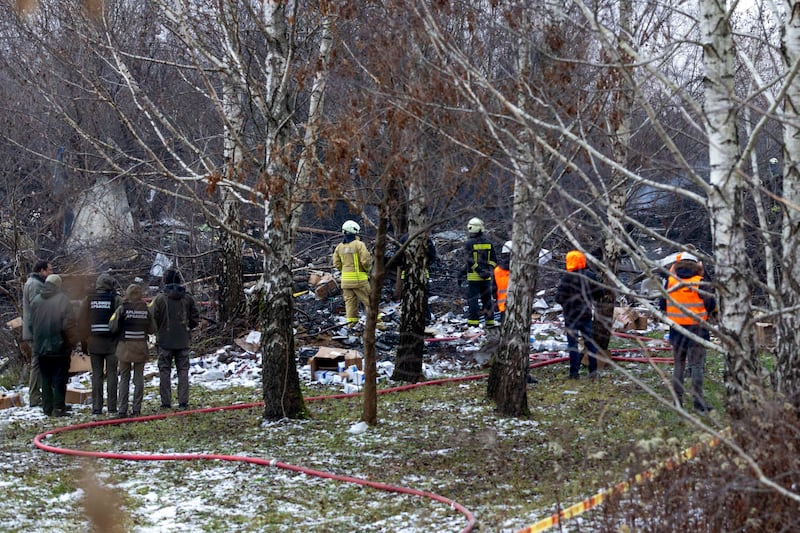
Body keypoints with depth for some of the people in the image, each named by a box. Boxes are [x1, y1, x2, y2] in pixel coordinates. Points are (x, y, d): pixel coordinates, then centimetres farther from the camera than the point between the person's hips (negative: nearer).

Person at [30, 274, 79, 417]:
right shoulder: (62, 300, -12)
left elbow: (32, 323, 9)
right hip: (59, 346, -4)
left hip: (41, 346, 4)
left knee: (46, 379, 12)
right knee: (60, 378, 1)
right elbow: (69, 324, -15)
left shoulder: (36, 301, 2)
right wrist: (73, 340, -1)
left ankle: (47, 408, 13)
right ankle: (58, 408, -2)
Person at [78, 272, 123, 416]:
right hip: (111, 343, -2)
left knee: (96, 375, 6)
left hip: (94, 343, 2)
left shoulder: (88, 300, 4)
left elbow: (81, 322, 5)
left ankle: (96, 407, 2)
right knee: (111, 374, 3)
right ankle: (112, 408, 1)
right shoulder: (116, 300, -4)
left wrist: (84, 343, 10)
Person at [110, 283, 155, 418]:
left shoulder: (122, 308, -9)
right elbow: (152, 329, 1)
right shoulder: (146, 309, -2)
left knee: (124, 378, 5)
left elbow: (112, 327, -12)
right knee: (139, 378, 8)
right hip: (141, 347, 2)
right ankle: (136, 409, 5)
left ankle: (122, 410, 1)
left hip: (125, 346, -1)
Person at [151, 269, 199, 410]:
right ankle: (183, 402, 4)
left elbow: (153, 318, -9)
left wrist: (158, 330, 9)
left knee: (164, 371, 5)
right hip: (183, 341, 2)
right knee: (183, 370, 8)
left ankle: (166, 402, 3)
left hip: (164, 341, -2)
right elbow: (195, 318, 3)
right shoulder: (187, 298, -1)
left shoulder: (160, 298, -10)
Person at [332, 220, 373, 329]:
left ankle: (351, 322, 7)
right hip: (359, 278, -5)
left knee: (349, 300, 10)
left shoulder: (339, 247, 7)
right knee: (368, 300, 1)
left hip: (345, 279, 5)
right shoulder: (359, 245, -11)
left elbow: (336, 264, 8)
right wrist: (367, 269, 4)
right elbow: (366, 261, -16)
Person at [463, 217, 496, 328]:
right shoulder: (488, 243, 7)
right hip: (486, 277, 5)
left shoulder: (469, 243, -10)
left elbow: (471, 260, -17)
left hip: (474, 277, -5)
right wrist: (489, 270, 7)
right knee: (487, 299, 14)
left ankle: (473, 323, -6)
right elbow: (493, 260, 8)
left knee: (473, 299, -2)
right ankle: (490, 322, 18)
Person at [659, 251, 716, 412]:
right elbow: (711, 305, -9)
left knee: (678, 364, 14)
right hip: (696, 328, -3)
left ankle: (677, 400, 15)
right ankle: (698, 402, -2)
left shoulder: (670, 281, 0)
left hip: (676, 328, 4)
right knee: (697, 365, 0)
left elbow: (662, 304, 6)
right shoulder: (700, 283, -11)